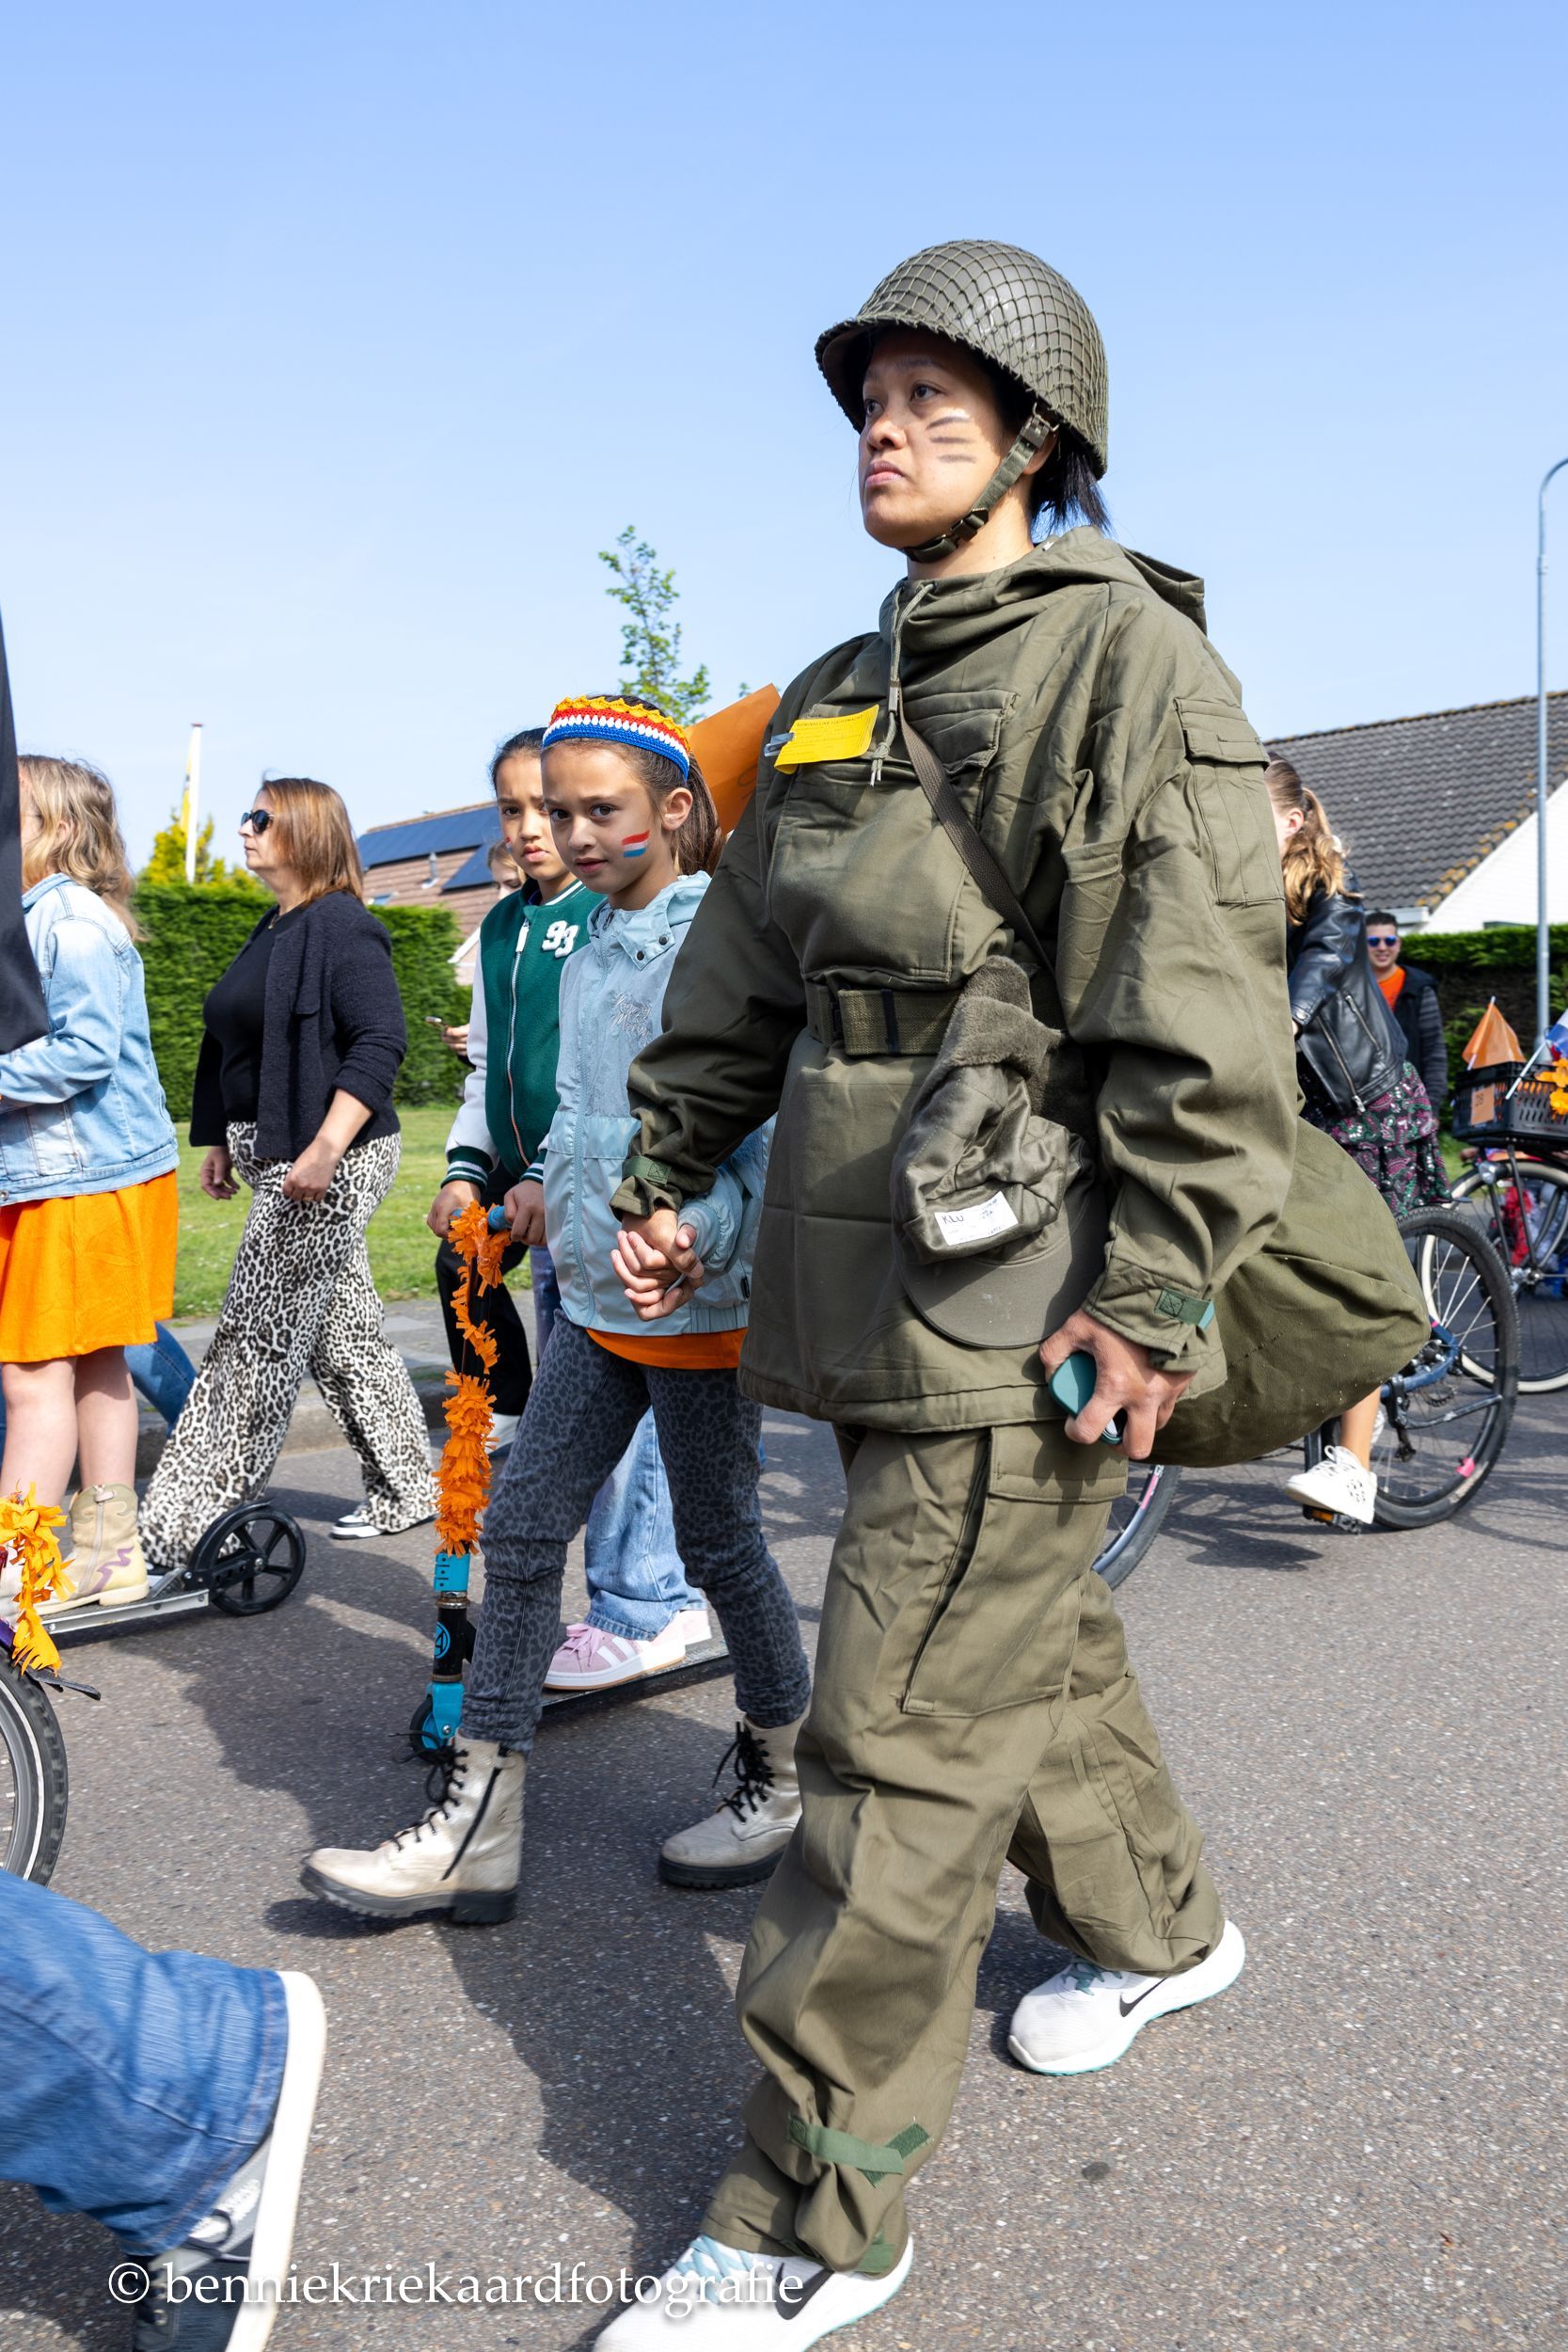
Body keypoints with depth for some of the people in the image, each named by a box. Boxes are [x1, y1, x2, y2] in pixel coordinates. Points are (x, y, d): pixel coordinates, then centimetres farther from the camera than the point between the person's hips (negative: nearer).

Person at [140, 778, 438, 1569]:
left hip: (331, 1161, -10)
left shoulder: (341, 928, -13)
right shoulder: (277, 929, 17)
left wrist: (324, 1148, -27)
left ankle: (185, 1528, 2)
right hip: (283, 1160, 10)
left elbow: (381, 1042, -22)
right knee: (343, 1333, 14)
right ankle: (406, 1491, 25)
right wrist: (225, 1144, 22)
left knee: (257, 1339, -5)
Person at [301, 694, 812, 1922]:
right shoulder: (585, 956, 13)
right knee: (522, 1531, 4)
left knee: (719, 1541, 6)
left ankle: (786, 1777, 30)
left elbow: (767, 1120, -19)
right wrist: (556, 1200, 16)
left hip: (701, 1301, -8)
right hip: (596, 1300, 8)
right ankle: (477, 1830, 12)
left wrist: (698, 1240, -28)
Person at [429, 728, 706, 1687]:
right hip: (537, 1200, 8)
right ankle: (624, 1599, 23)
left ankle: (646, 1608, 5)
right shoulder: (504, 926, 18)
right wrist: (466, 1168, 10)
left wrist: (558, 1177, -20)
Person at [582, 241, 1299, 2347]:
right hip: (874, 1278, 8)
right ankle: (1156, 1924, 47)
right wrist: (665, 1168, 21)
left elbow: (1206, 1020, -16)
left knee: (905, 1743, -4)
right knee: (1032, 1637, 22)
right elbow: (739, 969, 22)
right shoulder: (835, 702, 17)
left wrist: (1156, 1301, -19)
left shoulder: (1130, 658, -7)